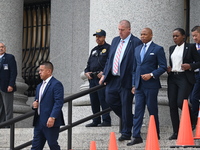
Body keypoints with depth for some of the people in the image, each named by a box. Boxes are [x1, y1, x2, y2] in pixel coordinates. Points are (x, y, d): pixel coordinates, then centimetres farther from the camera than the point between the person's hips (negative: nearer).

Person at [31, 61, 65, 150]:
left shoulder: (56, 84, -9)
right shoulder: (39, 86, 20)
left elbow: (59, 102, -17)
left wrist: (52, 117, -25)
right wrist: (34, 105, 4)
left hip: (50, 122, -8)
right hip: (39, 122, 8)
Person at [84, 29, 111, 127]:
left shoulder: (108, 49, -1)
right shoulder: (94, 50, 22)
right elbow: (89, 63, 27)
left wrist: (104, 72, -19)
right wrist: (87, 72, 9)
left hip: (102, 78, -8)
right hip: (92, 78, 8)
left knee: (103, 100, -11)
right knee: (93, 101, 8)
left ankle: (106, 121, -7)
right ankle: (96, 121, 15)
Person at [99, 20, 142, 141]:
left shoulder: (136, 42, -10)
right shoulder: (115, 40, 13)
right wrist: (104, 74, 13)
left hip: (126, 80, -7)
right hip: (113, 79, 7)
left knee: (126, 106, 1)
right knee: (110, 100, 9)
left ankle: (126, 133, 12)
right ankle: (130, 119, 29)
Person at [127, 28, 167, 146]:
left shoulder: (158, 49, -3)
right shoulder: (137, 49, 16)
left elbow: (163, 67, -6)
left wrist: (151, 75, -17)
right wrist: (134, 84, 14)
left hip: (151, 85, -5)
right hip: (139, 86, 5)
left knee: (152, 110, 3)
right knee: (138, 110, 0)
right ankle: (136, 137, -3)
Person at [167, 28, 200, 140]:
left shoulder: (190, 47, 0)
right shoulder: (172, 48, 17)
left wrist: (190, 66, -17)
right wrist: (168, 69, 7)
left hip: (185, 78, -6)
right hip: (172, 78, 6)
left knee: (181, 102, -19)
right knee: (172, 105, 0)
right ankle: (176, 132, 4)